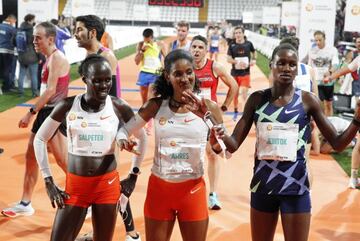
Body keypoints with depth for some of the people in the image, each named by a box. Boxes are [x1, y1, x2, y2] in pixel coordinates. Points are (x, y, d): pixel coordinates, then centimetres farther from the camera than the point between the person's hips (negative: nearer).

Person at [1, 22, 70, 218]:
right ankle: (25, 204, 24)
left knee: (63, 160, -9)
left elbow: (50, 90, -23)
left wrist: (31, 112, -22)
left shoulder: (57, 58, -16)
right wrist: (35, 112, 19)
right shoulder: (49, 58, 14)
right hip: (46, 112, 10)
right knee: (31, 156, 14)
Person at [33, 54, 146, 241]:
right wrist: (48, 181, 1)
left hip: (107, 184, 0)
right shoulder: (68, 106, -7)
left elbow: (142, 138, 8)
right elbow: (40, 139, 4)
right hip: (75, 184, 1)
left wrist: (134, 175, 6)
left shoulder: (119, 107, -7)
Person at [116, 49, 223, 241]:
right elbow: (124, 129, 4)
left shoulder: (208, 107, -6)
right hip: (159, 187, 1)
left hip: (192, 190, -1)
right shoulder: (156, 105, -3)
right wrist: (122, 141, -18)